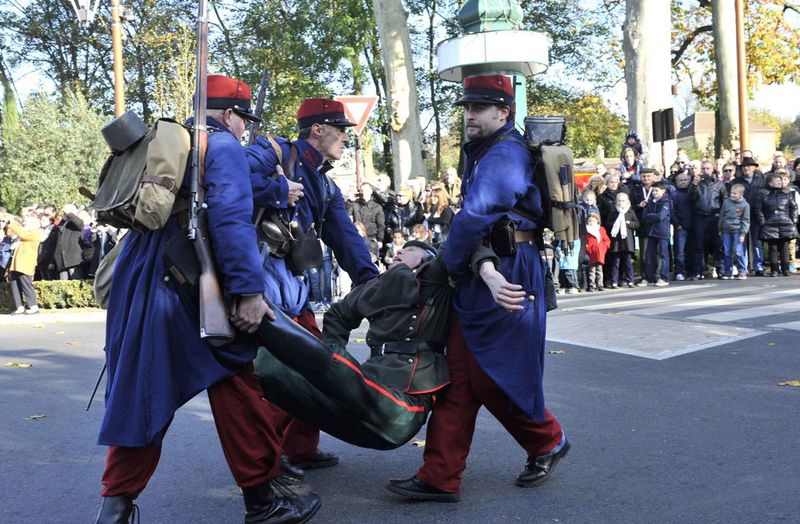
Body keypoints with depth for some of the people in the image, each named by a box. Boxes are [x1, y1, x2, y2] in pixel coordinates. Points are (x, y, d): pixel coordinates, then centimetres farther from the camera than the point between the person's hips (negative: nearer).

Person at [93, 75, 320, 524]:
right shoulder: (223, 146, -4)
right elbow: (230, 219, -19)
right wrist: (249, 289, -22)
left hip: (136, 284, 8)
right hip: (188, 289, -8)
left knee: (140, 392, 13)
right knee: (235, 387, 1)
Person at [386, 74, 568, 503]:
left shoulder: (505, 154, -14)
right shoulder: (484, 151, 20)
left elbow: (473, 218, -25)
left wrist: (452, 265, -12)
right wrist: (473, 268, 7)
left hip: (504, 279, -10)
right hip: (481, 278, 10)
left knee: (493, 377, 0)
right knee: (459, 377, 6)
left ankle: (548, 443, 26)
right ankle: (440, 478, 10)